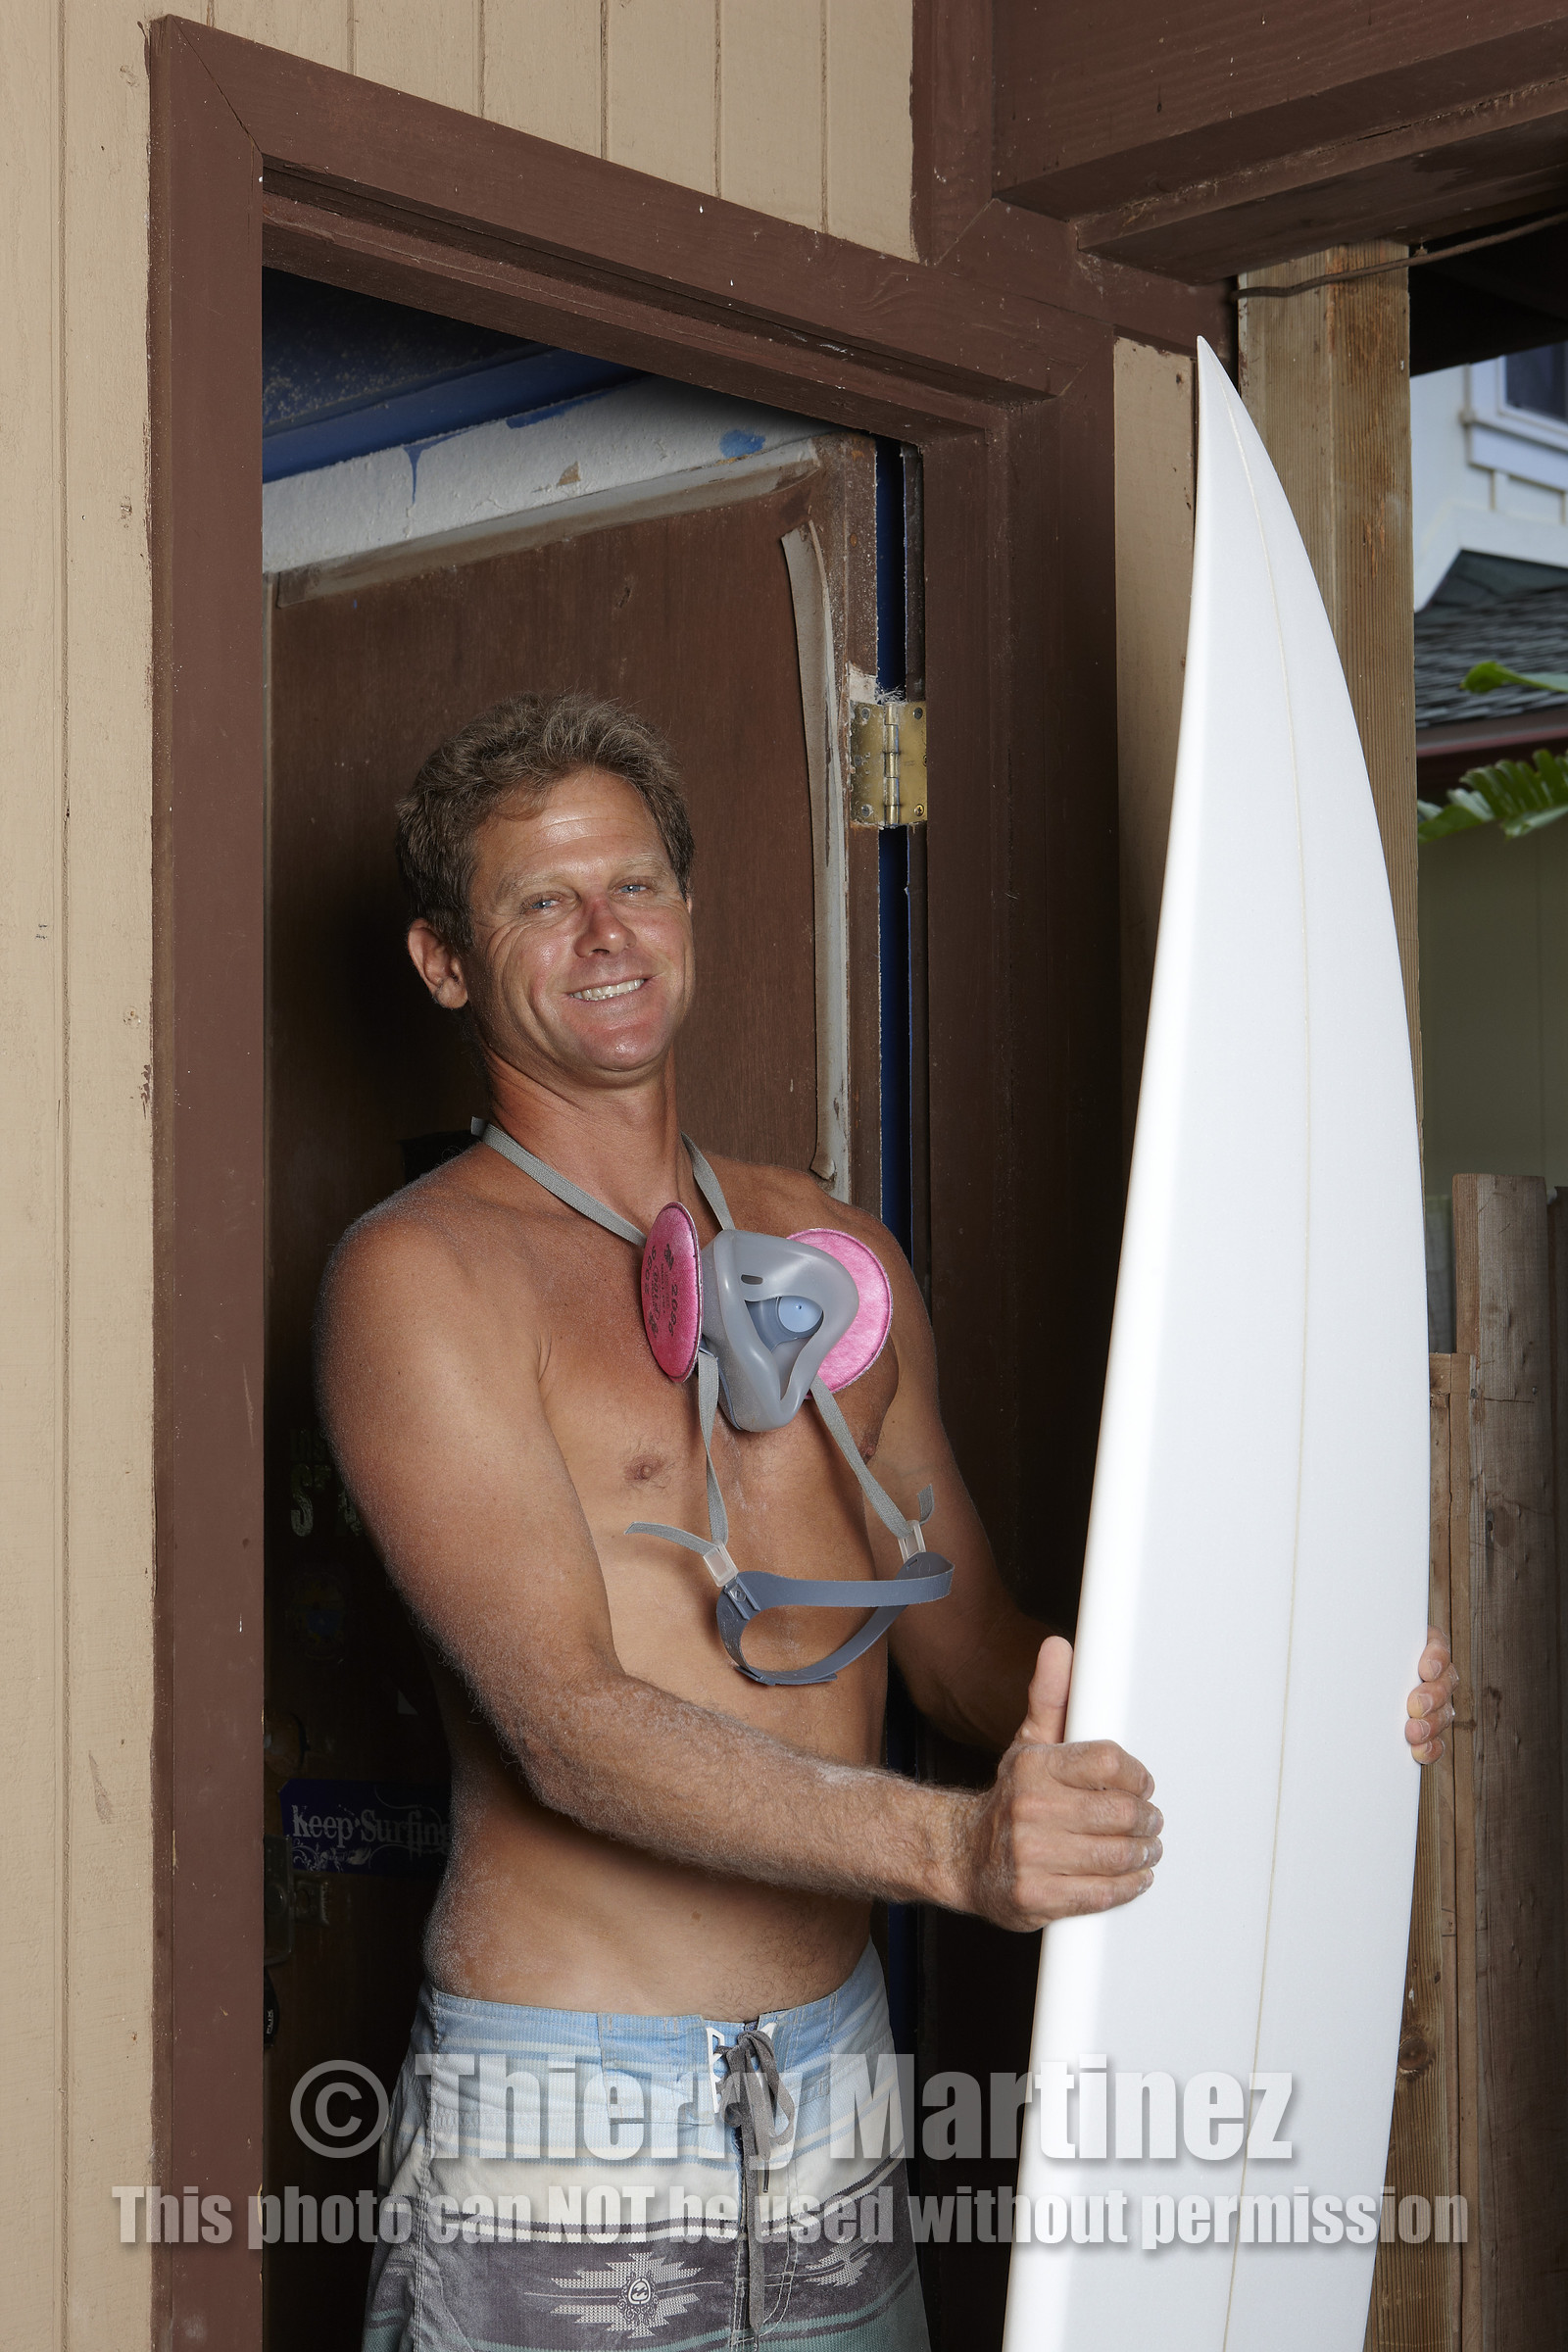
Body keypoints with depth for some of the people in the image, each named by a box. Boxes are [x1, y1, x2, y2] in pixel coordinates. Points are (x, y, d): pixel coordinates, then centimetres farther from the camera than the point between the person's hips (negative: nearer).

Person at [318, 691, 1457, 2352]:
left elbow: (959, 1649, 14)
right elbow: (568, 1723, -19)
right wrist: (951, 1843, -32)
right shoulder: (423, 1273, -10)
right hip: (565, 2131, -5)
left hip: (834, 2096, 6)